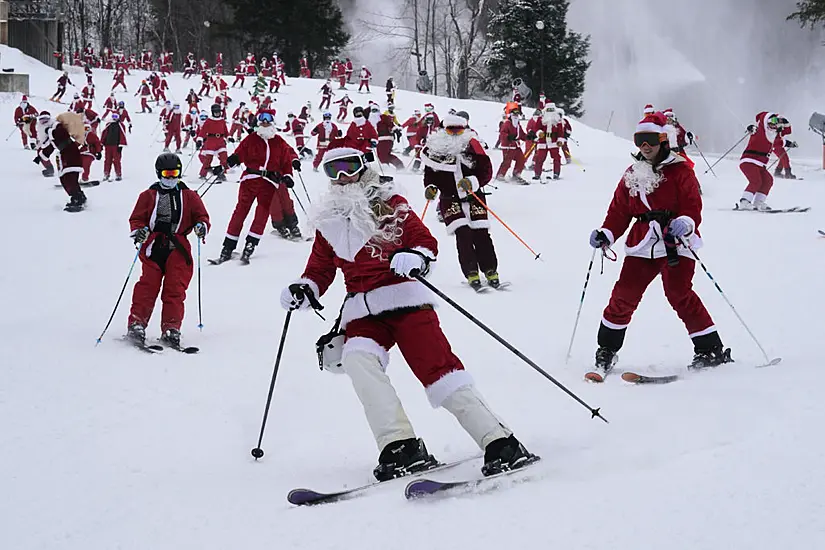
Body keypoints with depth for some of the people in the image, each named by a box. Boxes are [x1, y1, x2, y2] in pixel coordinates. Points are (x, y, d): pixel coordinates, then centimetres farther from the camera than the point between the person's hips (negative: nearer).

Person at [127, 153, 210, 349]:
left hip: (178, 250, 1)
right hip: (153, 248, -1)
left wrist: (201, 226, -12)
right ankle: (137, 324, -7)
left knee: (175, 289, -5)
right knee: (148, 286, -10)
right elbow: (136, 218, 10)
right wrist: (138, 231, -11)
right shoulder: (148, 196, 12)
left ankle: (171, 329, -1)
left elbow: (201, 215, 11)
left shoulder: (189, 197, 14)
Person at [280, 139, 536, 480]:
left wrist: (417, 257, -23)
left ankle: (500, 443, -16)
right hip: (361, 311, 3)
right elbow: (320, 269, 25)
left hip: (404, 298, -3)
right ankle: (401, 447, -32)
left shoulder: (390, 204, 9)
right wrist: (304, 290, 3)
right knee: (357, 358, -28)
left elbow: (425, 240, 1)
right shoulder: (328, 221, 20)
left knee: (437, 367, -17)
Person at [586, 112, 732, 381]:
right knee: (624, 295, -2)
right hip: (643, 244, 5)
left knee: (679, 294, -16)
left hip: (676, 243, -5)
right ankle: (606, 352, 11)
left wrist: (685, 224, -27)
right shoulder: (632, 175, 16)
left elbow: (692, 206, -6)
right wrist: (606, 234, 1)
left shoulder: (679, 170, 0)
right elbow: (619, 211, 17)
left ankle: (712, 350, -5)